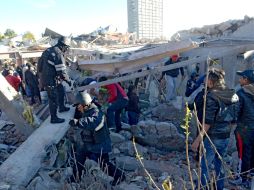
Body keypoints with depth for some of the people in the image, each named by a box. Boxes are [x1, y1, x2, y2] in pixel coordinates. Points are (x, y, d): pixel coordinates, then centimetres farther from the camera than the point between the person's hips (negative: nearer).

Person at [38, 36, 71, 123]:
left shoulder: (48, 50, 6)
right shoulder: (58, 55, -23)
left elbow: (40, 65, 13)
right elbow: (62, 72, -23)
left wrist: (43, 74, 24)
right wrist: (68, 80, -7)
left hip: (45, 77, 10)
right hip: (51, 81, -10)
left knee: (61, 91, 26)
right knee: (54, 100, 3)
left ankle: (62, 107, 44)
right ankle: (54, 118, 18)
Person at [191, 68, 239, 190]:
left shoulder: (212, 96, -18)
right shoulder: (233, 95, 5)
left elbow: (208, 121, -22)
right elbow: (234, 119, 10)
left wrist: (198, 139, -17)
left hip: (212, 137, -8)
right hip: (226, 137, 8)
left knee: (204, 166, 4)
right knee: (219, 164, 21)